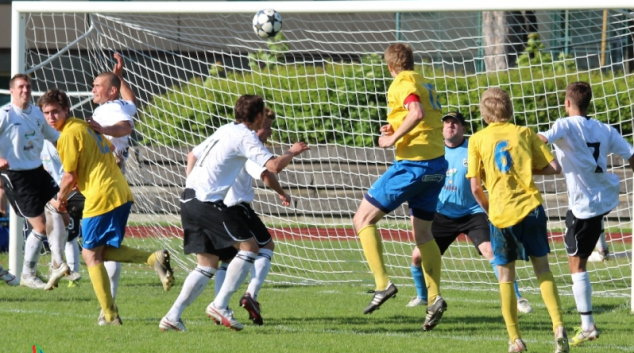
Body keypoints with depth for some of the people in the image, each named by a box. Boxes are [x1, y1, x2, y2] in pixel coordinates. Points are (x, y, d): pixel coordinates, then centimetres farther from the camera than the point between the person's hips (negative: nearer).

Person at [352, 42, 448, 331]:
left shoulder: (402, 83, -9)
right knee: (422, 233, 18)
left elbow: (417, 113, -27)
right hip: (436, 165, 9)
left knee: (363, 219, -1)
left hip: (412, 164, -9)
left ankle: (382, 284, -13)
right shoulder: (424, 84, 17)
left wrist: (393, 139, -18)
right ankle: (434, 298, 7)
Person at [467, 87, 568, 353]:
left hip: (501, 214, -1)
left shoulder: (477, 140, 2)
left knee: (505, 277, 10)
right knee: (542, 268, 11)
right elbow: (554, 167, 3)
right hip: (531, 208, 1)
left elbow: (475, 187, -2)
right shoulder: (524, 133, 5)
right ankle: (558, 326, -5)